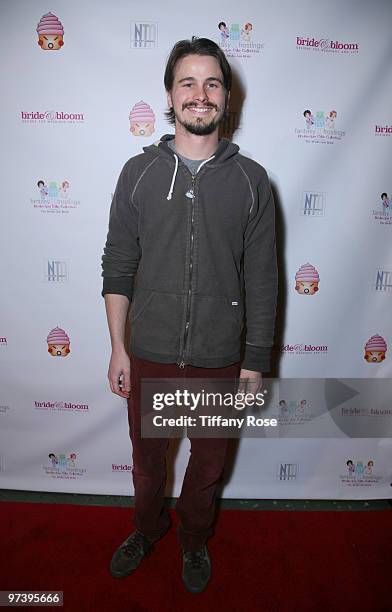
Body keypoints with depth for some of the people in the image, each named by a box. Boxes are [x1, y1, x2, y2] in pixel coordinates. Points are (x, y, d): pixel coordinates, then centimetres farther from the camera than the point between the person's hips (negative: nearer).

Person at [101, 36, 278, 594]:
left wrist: (256, 360, -2)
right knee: (147, 456, 22)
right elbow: (118, 267, 0)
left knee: (208, 464, 20)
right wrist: (118, 348, -1)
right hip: (150, 356, 1)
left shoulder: (251, 179, -4)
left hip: (219, 359, 0)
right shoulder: (139, 172, -2)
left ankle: (194, 539, 50)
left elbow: (261, 279, -2)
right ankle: (148, 528, 53)